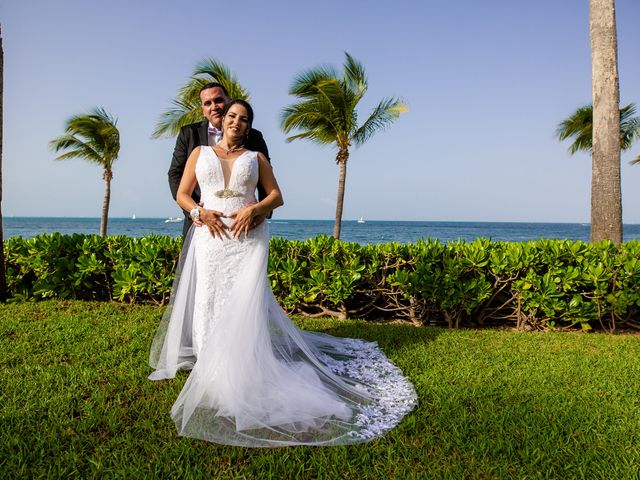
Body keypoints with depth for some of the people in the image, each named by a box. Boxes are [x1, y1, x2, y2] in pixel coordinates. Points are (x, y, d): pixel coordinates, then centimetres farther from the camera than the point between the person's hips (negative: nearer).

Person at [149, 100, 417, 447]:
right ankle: (217, 376, 5)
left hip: (248, 238, -1)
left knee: (244, 305, -9)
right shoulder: (200, 153, 16)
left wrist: (253, 210, -11)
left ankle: (244, 376, -4)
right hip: (211, 238, 1)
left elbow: (276, 196, 8)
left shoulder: (256, 157, 15)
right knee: (210, 303, -3)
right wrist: (200, 212, -9)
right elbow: (182, 195, 12)